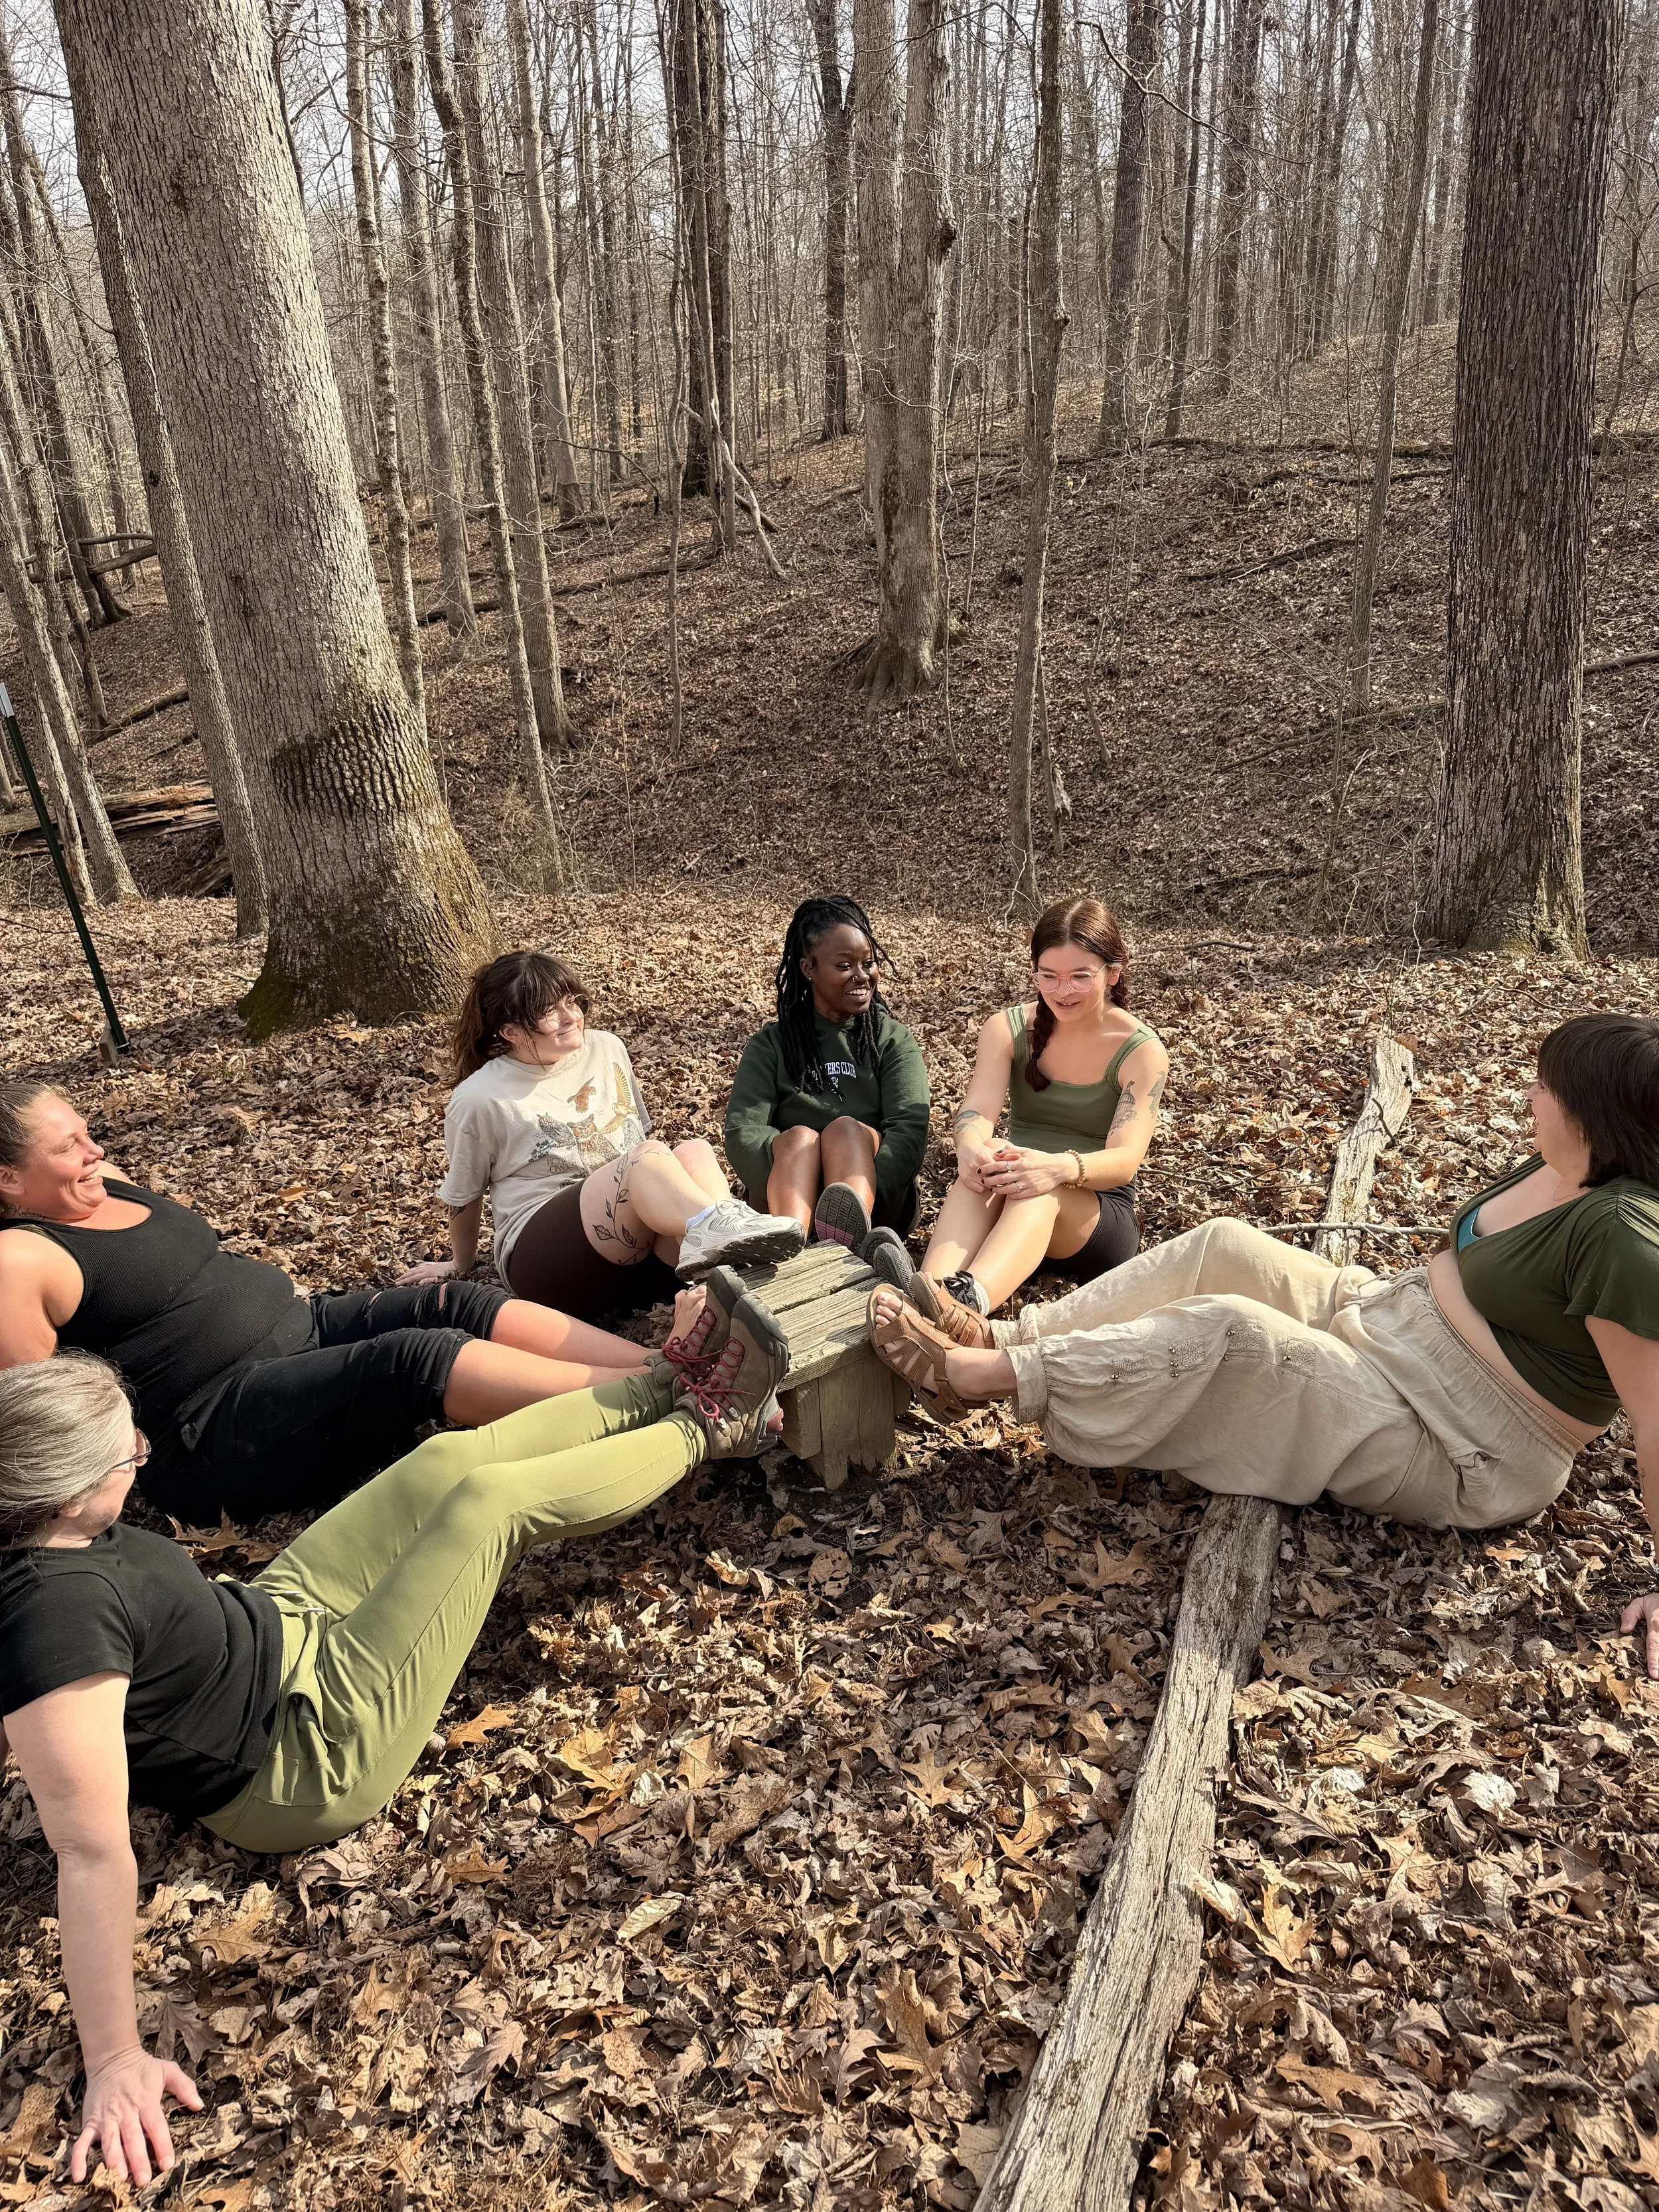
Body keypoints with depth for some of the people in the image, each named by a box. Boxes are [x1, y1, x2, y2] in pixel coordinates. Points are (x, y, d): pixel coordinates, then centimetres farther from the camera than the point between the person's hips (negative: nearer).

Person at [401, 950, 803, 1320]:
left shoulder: (608, 1049, 11)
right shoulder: (479, 1099, -3)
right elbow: (463, 1195, 12)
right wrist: (460, 1264, 25)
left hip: (640, 1246, 5)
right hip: (539, 1251, -5)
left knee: (693, 1153, -28)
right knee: (648, 1158, -32)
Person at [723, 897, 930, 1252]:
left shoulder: (894, 1040, 11)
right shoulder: (771, 1044, 11)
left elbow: (909, 1128, -7)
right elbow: (743, 1131, -5)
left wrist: (864, 1193, -28)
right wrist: (793, 1192, -26)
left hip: (881, 1201, 0)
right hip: (789, 1201, 0)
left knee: (846, 1128, -27)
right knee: (800, 1136, -27)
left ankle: (853, 1230, -60)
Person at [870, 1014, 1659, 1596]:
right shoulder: (1556, 1171, 1)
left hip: (1449, 1458, -9)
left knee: (1222, 1330, -25)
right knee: (1220, 1248, -6)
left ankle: (975, 1376, -13)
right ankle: (1000, 1341, -5)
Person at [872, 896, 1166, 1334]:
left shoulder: (1142, 1051, -5)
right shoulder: (1007, 1029, 2)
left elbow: (1125, 1160, -20)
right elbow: (976, 1112, -14)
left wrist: (1063, 1167, -43)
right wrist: (972, 1147, -41)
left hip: (1102, 1216, -2)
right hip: (1006, 1207, 2)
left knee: (1039, 1190, -38)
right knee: (981, 1172, -35)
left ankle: (968, 1300, -68)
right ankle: (925, 1293, -64)